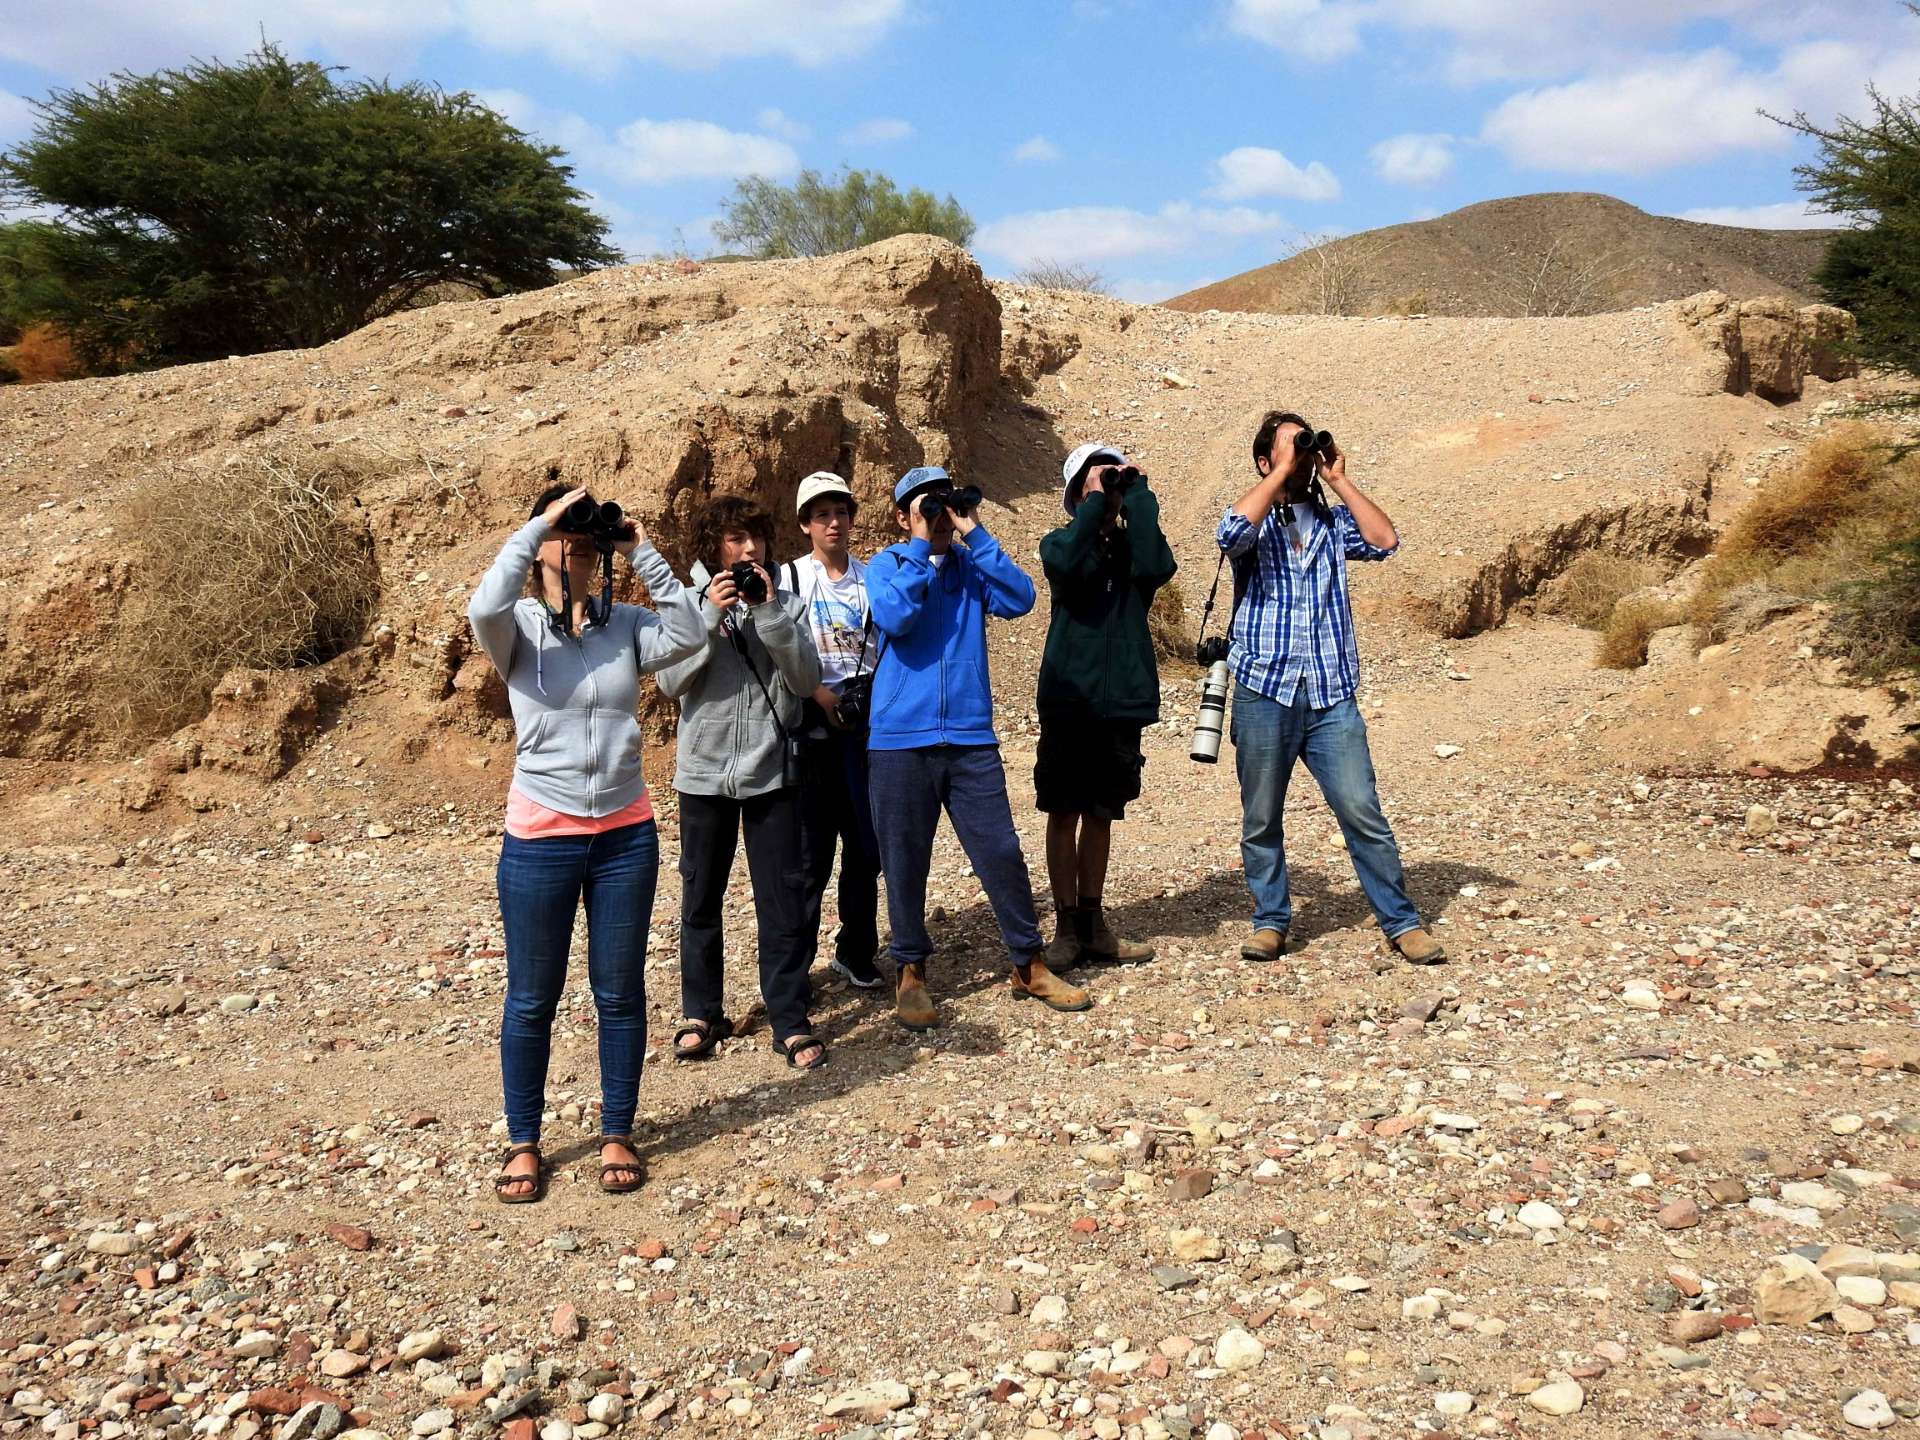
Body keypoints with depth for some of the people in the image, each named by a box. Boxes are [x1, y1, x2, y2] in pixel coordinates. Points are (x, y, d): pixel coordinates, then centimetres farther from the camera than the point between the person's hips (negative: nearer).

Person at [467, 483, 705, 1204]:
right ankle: (523, 1143, 25)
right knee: (531, 998, 9)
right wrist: (538, 525, -23)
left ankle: (617, 1135, 26)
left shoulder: (625, 623, 3)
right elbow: (484, 609, -27)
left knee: (620, 993, 11)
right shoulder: (519, 627, -4)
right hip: (541, 839, -2)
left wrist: (643, 555, -14)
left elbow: (686, 636, -14)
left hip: (625, 835, 2)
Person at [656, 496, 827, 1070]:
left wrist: (770, 612, -16)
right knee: (701, 898, 10)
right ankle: (701, 1014, 24)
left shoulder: (784, 601, 3)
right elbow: (670, 681, -9)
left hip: (772, 772, 0)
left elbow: (806, 680, -7)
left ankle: (791, 1022, 9)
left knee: (783, 900, 1)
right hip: (705, 773, 0)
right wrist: (711, 614, -17)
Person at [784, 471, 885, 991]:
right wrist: (821, 694, -14)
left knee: (867, 848, 6)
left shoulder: (873, 577, 10)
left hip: (869, 728, 3)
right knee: (812, 853, -2)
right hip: (815, 730, -3)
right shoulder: (790, 578, 3)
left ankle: (856, 953, 21)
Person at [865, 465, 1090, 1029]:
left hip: (971, 737, 2)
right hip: (900, 739, -2)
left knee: (1001, 852, 2)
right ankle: (910, 972, 22)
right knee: (905, 862, 6)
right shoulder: (887, 565, 4)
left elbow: (1020, 599, -7)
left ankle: (1028, 965, 16)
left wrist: (975, 535, -8)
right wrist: (920, 545, -11)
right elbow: (894, 617, -17)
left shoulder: (971, 564, 11)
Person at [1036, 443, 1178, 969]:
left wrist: (1137, 495, -10)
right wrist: (1095, 501, -15)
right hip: (1069, 701, -2)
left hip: (1124, 702, 3)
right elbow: (1069, 563, -23)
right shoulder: (1060, 542, 3)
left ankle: (1092, 925, 21)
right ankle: (1067, 928, 11)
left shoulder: (1131, 546, 9)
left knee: (1101, 814, 11)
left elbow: (1158, 568, -15)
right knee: (1064, 813, 1)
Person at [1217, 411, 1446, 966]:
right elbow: (1233, 531, -20)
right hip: (1264, 692, -1)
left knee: (1363, 813, -2)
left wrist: (1338, 480, -2)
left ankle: (1401, 922, 9)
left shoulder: (1333, 519, 13)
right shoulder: (1256, 522, 5)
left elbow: (1384, 541, -4)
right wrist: (1284, 469, -11)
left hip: (1331, 696, 1)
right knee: (1261, 820, 8)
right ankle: (1270, 920, 23)